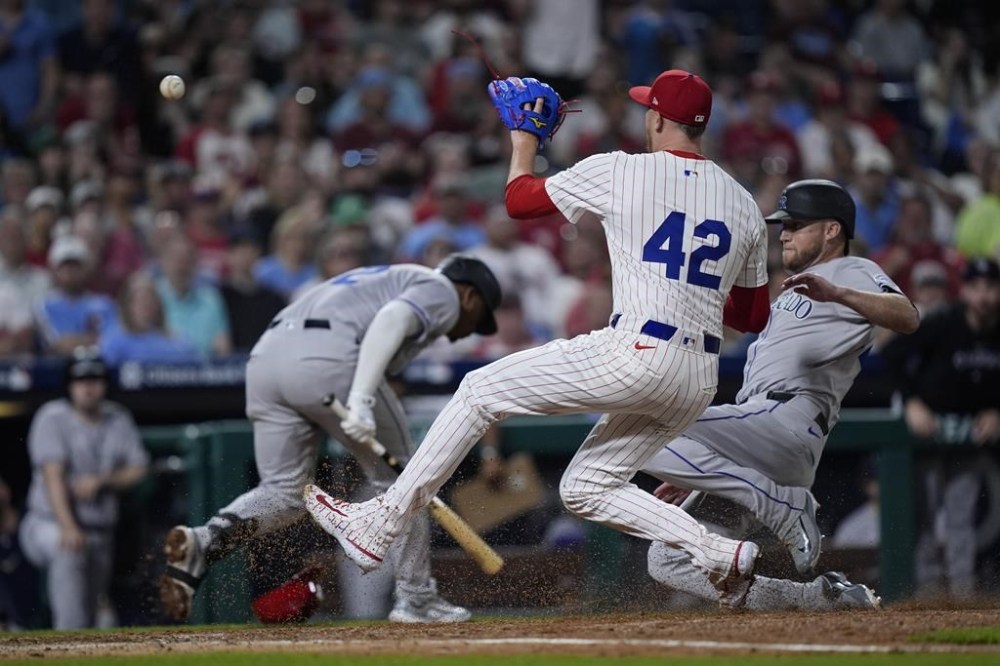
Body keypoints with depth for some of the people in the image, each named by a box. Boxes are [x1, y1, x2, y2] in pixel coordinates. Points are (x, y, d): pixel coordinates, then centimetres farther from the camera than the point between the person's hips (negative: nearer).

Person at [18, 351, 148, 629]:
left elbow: (137, 470, 5)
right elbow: (52, 475, -18)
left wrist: (100, 481, -16)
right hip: (51, 522, -5)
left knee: (89, 611, 5)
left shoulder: (119, 420, 9)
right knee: (69, 553, -37)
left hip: (100, 531, 6)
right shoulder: (52, 418, -7)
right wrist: (67, 527, -31)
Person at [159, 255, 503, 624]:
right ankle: (415, 598, 15)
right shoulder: (442, 291, 11)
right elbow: (392, 319, -11)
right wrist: (362, 398, -21)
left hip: (264, 357, 7)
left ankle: (202, 542, -15)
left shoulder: (387, 277, 38)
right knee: (400, 478, 11)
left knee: (283, 493, 11)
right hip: (325, 360, -7)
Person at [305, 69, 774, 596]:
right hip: (700, 382, 6)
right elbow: (756, 316, 19)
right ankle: (717, 551, 1)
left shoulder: (617, 172, -1)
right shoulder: (745, 205, 13)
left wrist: (523, 145, 29)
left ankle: (380, 524, 6)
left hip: (635, 352, -6)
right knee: (586, 488, 20)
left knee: (481, 390, 7)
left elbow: (518, 200, 11)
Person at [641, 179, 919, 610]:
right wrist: (695, 473, 28)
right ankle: (822, 597, 1)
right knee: (669, 560, 1)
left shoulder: (852, 273, 7)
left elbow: (908, 319, -16)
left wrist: (835, 293, -32)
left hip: (789, 417, -10)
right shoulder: (793, 294, 35)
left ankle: (787, 508, -20)